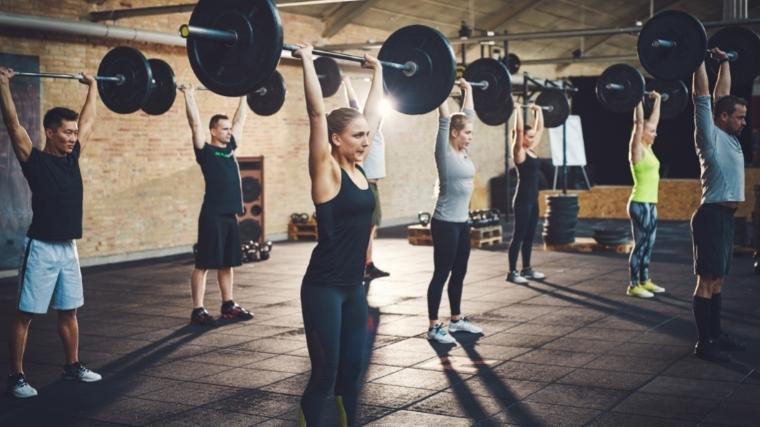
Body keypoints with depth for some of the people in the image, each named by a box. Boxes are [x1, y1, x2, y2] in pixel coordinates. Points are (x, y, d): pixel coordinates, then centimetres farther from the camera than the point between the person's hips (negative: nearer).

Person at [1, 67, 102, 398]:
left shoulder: (72, 157, 8)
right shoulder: (34, 160, -9)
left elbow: (88, 120, 19)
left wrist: (92, 87, 25)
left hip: (68, 247, 7)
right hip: (41, 248, -7)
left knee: (69, 311, 16)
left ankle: (72, 365, 29)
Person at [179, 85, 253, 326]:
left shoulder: (230, 147, 14)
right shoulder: (205, 151, -5)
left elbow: (240, 119, 22)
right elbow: (195, 123, -13)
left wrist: (243, 96, 27)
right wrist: (189, 96, -13)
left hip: (230, 215, 8)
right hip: (212, 215, -8)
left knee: (228, 263, 14)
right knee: (204, 264, -3)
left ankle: (228, 306, 22)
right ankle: (198, 311, 0)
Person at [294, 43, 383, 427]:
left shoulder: (357, 169, 7)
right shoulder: (326, 171, -11)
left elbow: (373, 112, 16)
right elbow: (316, 113, -20)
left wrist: (377, 71, 21)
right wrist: (307, 61, -20)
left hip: (353, 287, 8)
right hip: (324, 288, -8)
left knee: (352, 369, 15)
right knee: (325, 375, 0)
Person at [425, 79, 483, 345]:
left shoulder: (463, 153, 8)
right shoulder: (445, 152, -12)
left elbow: (469, 114, 17)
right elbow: (444, 118, -18)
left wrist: (468, 90, 21)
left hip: (462, 222, 8)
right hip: (445, 223, -8)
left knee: (459, 274, 15)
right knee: (441, 275, -3)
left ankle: (456, 320, 27)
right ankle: (433, 328, 3)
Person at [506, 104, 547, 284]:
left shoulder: (531, 150, 11)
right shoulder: (519, 152, -11)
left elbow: (540, 128, 20)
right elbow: (519, 130, -23)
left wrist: (539, 111, 21)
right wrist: (518, 110, -20)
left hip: (533, 199, 9)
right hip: (522, 200, -9)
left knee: (529, 236, 14)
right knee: (518, 236, -3)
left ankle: (526, 269, 22)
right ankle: (512, 272, 2)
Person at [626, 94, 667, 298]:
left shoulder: (648, 148, 12)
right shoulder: (637, 149, -11)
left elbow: (653, 120, 20)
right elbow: (639, 122, -19)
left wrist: (657, 101, 23)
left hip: (651, 204, 9)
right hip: (640, 204, -9)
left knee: (648, 245, 13)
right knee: (640, 245, -4)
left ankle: (645, 281, 22)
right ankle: (634, 285, 1)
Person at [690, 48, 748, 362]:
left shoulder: (728, 136, 14)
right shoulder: (711, 135, -10)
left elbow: (722, 92, 24)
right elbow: (702, 96, -14)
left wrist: (724, 62, 28)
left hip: (726, 216, 10)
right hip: (712, 216, -10)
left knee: (718, 280, 14)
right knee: (707, 281, -6)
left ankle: (715, 334, 23)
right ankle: (703, 343, -3)